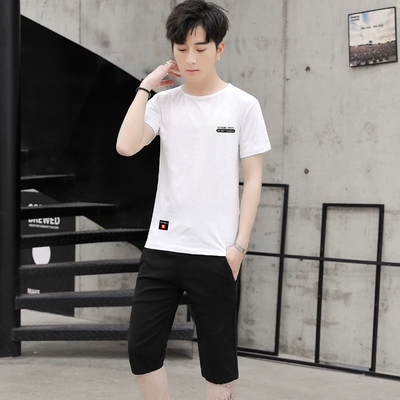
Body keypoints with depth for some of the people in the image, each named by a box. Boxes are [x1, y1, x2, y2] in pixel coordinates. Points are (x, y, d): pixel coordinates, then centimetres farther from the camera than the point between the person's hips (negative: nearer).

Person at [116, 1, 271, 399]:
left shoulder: (243, 105, -1)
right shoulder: (164, 102, 6)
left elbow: (252, 179, 0)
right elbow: (126, 146, -9)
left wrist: (239, 246, -6)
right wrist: (146, 86, -4)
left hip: (215, 253, -3)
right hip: (161, 246, 3)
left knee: (218, 359, 4)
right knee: (141, 351, 3)